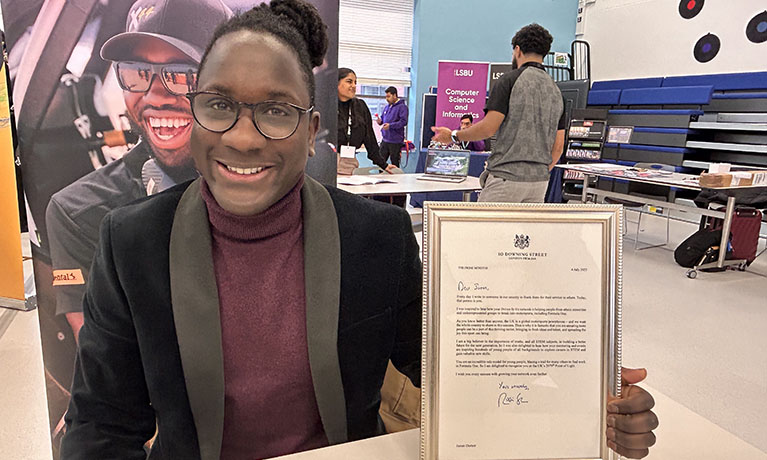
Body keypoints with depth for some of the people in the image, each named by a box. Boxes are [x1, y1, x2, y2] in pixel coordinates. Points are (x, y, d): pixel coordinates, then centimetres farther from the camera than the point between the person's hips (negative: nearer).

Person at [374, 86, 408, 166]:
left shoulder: (402, 107, -8)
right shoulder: (386, 107, 15)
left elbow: (403, 121, -18)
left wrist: (390, 125, -27)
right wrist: (380, 121, 0)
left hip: (395, 142, -7)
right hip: (385, 140, 7)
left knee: (395, 164, 2)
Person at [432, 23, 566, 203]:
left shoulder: (510, 80, -6)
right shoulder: (556, 91, 14)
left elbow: (488, 128, -13)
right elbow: (558, 147, 13)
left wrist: (454, 136, 2)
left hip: (505, 177, -6)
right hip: (540, 182, 7)